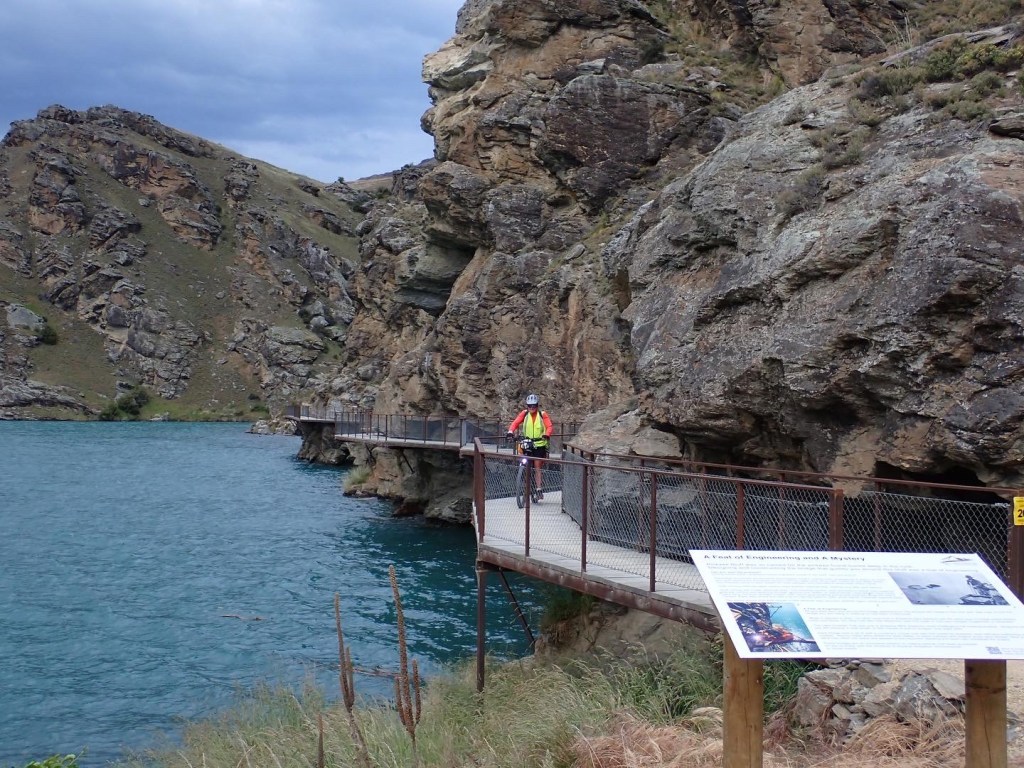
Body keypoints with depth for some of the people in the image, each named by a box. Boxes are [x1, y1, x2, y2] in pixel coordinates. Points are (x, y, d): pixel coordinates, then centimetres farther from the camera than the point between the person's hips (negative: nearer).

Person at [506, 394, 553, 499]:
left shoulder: (542, 414, -3)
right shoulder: (524, 414, 2)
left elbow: (549, 426, -10)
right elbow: (515, 423, -6)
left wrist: (546, 435, -31)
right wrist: (511, 431, -25)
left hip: (539, 444, -2)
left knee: (537, 467, -5)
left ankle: (539, 489, -3)